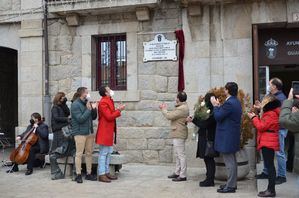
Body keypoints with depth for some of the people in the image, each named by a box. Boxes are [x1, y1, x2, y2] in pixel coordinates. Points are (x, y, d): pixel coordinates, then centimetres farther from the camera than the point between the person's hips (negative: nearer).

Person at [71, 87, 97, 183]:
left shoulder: (87, 103, 13)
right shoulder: (75, 105, -10)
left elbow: (93, 117, 16)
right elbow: (80, 119, -18)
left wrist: (94, 109, -2)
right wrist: (88, 109, -15)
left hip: (90, 132, 7)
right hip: (80, 133, -7)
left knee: (89, 153, 9)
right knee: (79, 154, -3)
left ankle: (89, 174, 17)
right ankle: (78, 175, 4)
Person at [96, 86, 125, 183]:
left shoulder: (109, 101, 16)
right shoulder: (103, 102, -16)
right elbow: (109, 117, -20)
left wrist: (118, 110, 4)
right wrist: (119, 110, -13)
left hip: (109, 131, 10)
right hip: (105, 131, -10)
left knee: (109, 152, 14)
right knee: (103, 153, -5)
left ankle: (107, 172, 22)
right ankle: (102, 175, 0)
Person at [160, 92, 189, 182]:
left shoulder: (182, 108, -21)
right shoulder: (182, 107, 14)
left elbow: (169, 116, -20)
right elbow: (172, 115, 15)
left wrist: (164, 109, -4)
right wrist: (164, 109, 10)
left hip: (179, 134, -11)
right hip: (177, 133, 11)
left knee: (181, 154, -6)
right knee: (177, 154, 17)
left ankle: (183, 175, -1)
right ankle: (177, 172, 27)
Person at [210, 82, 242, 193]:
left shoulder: (229, 103, -21)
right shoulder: (236, 102, 11)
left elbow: (218, 117, -18)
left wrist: (215, 105, -6)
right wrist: (219, 106, 10)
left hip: (227, 137, -10)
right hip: (233, 136, 10)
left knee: (229, 162, -4)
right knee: (232, 161, 17)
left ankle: (230, 186, 2)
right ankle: (232, 183, 26)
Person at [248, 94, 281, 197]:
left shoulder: (271, 114, -16)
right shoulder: (271, 112, 18)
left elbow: (261, 127, -17)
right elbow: (263, 125, 16)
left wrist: (253, 117, -6)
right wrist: (256, 117, 11)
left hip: (268, 143, -11)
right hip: (268, 142, 11)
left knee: (269, 166, -8)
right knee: (269, 166, 12)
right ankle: (270, 189, 17)